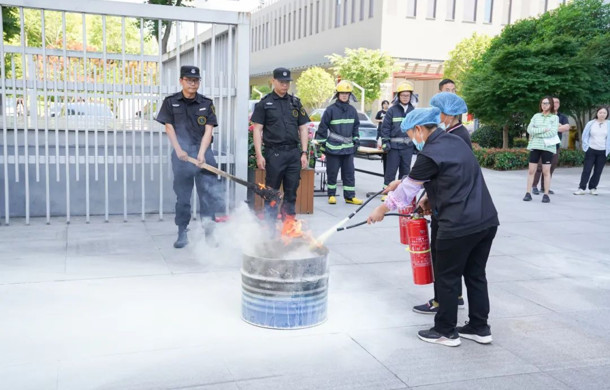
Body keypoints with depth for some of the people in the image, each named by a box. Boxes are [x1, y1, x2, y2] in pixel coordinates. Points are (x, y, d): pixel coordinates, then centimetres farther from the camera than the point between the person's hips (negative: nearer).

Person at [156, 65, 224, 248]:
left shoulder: (207, 103, 7)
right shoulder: (170, 102, 6)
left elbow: (208, 130, 0)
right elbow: (169, 127, 4)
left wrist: (201, 154, -12)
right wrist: (179, 150, -7)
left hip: (203, 153, 1)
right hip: (182, 155, 0)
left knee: (210, 192, -6)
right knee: (182, 196, 6)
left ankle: (208, 229, 7)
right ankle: (182, 233, 17)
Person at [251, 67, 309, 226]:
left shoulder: (295, 102, 14)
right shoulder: (264, 103, 4)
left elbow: (303, 128, 15)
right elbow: (257, 129, 0)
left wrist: (304, 153, 7)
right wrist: (259, 154, -8)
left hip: (294, 152, 3)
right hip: (274, 152, -3)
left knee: (291, 192, 6)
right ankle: (270, 227, 9)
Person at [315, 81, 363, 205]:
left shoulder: (352, 110, 9)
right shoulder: (330, 109, -6)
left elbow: (355, 127, 20)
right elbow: (322, 127, -3)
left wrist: (356, 141, 15)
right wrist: (322, 143, -4)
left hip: (348, 148, 4)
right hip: (333, 147, -4)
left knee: (349, 173, 5)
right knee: (332, 172, 4)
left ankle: (350, 196, 10)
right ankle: (331, 195, 16)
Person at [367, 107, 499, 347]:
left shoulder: (430, 154, -13)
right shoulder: (456, 142, 13)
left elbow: (408, 189, -5)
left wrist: (382, 209, 8)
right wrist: (432, 199, 18)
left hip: (459, 226, -9)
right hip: (487, 220, 9)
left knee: (446, 278, 7)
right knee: (475, 275, 18)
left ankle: (446, 332, 19)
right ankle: (479, 328, 27)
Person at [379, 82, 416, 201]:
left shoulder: (413, 110, 8)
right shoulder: (392, 110, -3)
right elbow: (385, 127, -3)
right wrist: (385, 142, -9)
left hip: (408, 146, 4)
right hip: (394, 145, -4)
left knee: (405, 170, 9)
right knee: (391, 170, -2)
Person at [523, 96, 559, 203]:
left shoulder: (555, 117, 4)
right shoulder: (536, 116, 11)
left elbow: (553, 132, -10)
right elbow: (529, 129, -1)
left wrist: (536, 133, -9)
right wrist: (544, 129, -12)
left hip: (548, 147, -2)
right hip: (535, 146, 2)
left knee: (546, 171, 0)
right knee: (531, 171, 1)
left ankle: (546, 194, 6)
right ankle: (528, 193, 6)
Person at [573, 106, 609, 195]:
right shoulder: (590, 124, 1)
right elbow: (585, 136, 7)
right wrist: (586, 146, -1)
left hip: (603, 151, 1)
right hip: (591, 150, 0)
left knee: (598, 171, 6)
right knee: (586, 170, -3)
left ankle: (593, 188, 17)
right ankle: (581, 188, -1)